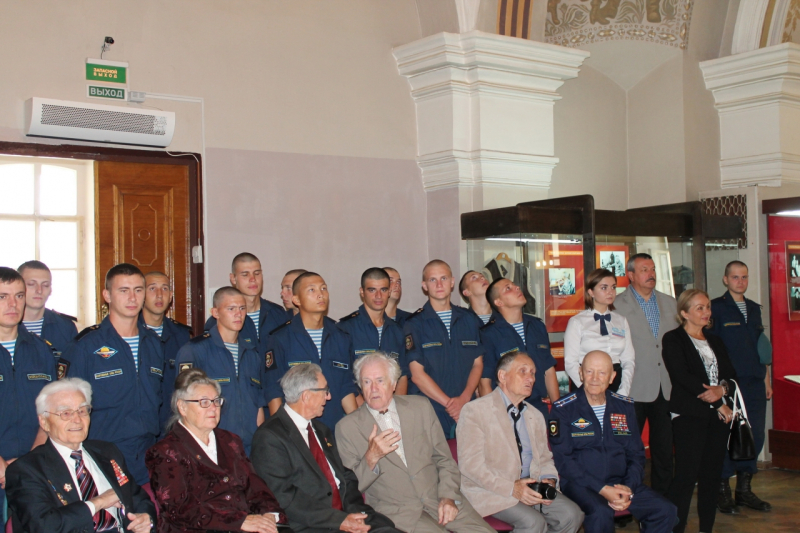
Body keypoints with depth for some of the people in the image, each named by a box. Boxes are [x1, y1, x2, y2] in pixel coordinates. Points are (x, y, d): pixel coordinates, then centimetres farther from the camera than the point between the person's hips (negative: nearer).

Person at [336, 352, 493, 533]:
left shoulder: (421, 407, 10)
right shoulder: (347, 428, 2)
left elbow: (445, 460, 12)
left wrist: (448, 497, -4)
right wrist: (371, 458, -16)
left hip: (438, 499, 3)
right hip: (395, 510, -3)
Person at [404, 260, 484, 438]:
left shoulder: (470, 320, 13)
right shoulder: (414, 323, 0)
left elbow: (477, 364, 10)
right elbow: (417, 374, -5)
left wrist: (464, 399, -7)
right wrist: (449, 403, -11)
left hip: (466, 411, 3)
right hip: (429, 415, -3)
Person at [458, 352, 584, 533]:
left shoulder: (535, 416, 19)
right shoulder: (475, 410, -4)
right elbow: (470, 463, -13)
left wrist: (549, 480, -2)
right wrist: (511, 489, -21)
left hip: (530, 488, 6)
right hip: (490, 491, -6)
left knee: (572, 515, -15)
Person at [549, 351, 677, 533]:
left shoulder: (625, 407, 12)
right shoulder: (563, 409, -2)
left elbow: (637, 455, 13)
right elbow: (563, 460, -8)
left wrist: (629, 487, -7)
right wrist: (602, 489, -17)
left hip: (620, 483, 5)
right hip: (581, 484, -4)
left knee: (665, 511, -17)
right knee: (601, 512, -35)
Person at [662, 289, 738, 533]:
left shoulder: (715, 341, 20)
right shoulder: (673, 339, 0)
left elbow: (731, 375, 12)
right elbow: (682, 376, -11)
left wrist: (722, 389, -12)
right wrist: (717, 404, -12)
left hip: (719, 415, 6)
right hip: (689, 415, -6)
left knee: (712, 474, 5)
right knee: (687, 474, -11)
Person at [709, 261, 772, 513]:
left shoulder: (754, 308, 16)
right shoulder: (716, 308, -3)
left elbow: (762, 347, 20)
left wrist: (766, 379, 16)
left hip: (755, 382, 6)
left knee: (755, 435, 7)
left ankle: (744, 490, 20)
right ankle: (723, 491, 9)